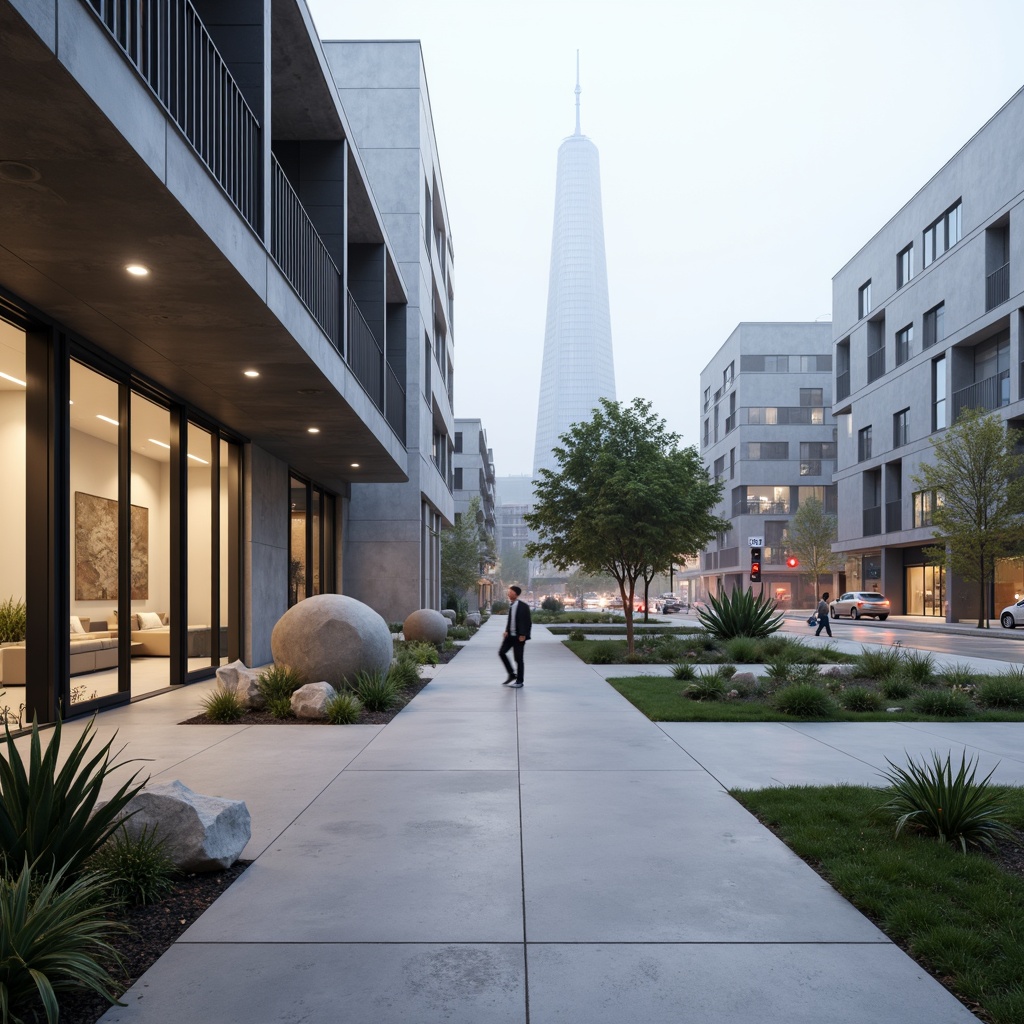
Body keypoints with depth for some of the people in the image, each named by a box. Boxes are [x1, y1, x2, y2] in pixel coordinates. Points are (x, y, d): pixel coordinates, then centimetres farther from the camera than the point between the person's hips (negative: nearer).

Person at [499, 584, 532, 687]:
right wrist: (507, 631, 4)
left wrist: (523, 635, -17)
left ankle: (519, 681, 12)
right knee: (501, 652, 1)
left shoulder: (523, 606, -15)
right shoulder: (511, 605, 7)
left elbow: (528, 622, -15)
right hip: (510, 635, 7)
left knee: (518, 658, 0)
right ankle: (511, 674, 14)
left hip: (519, 636, -7)